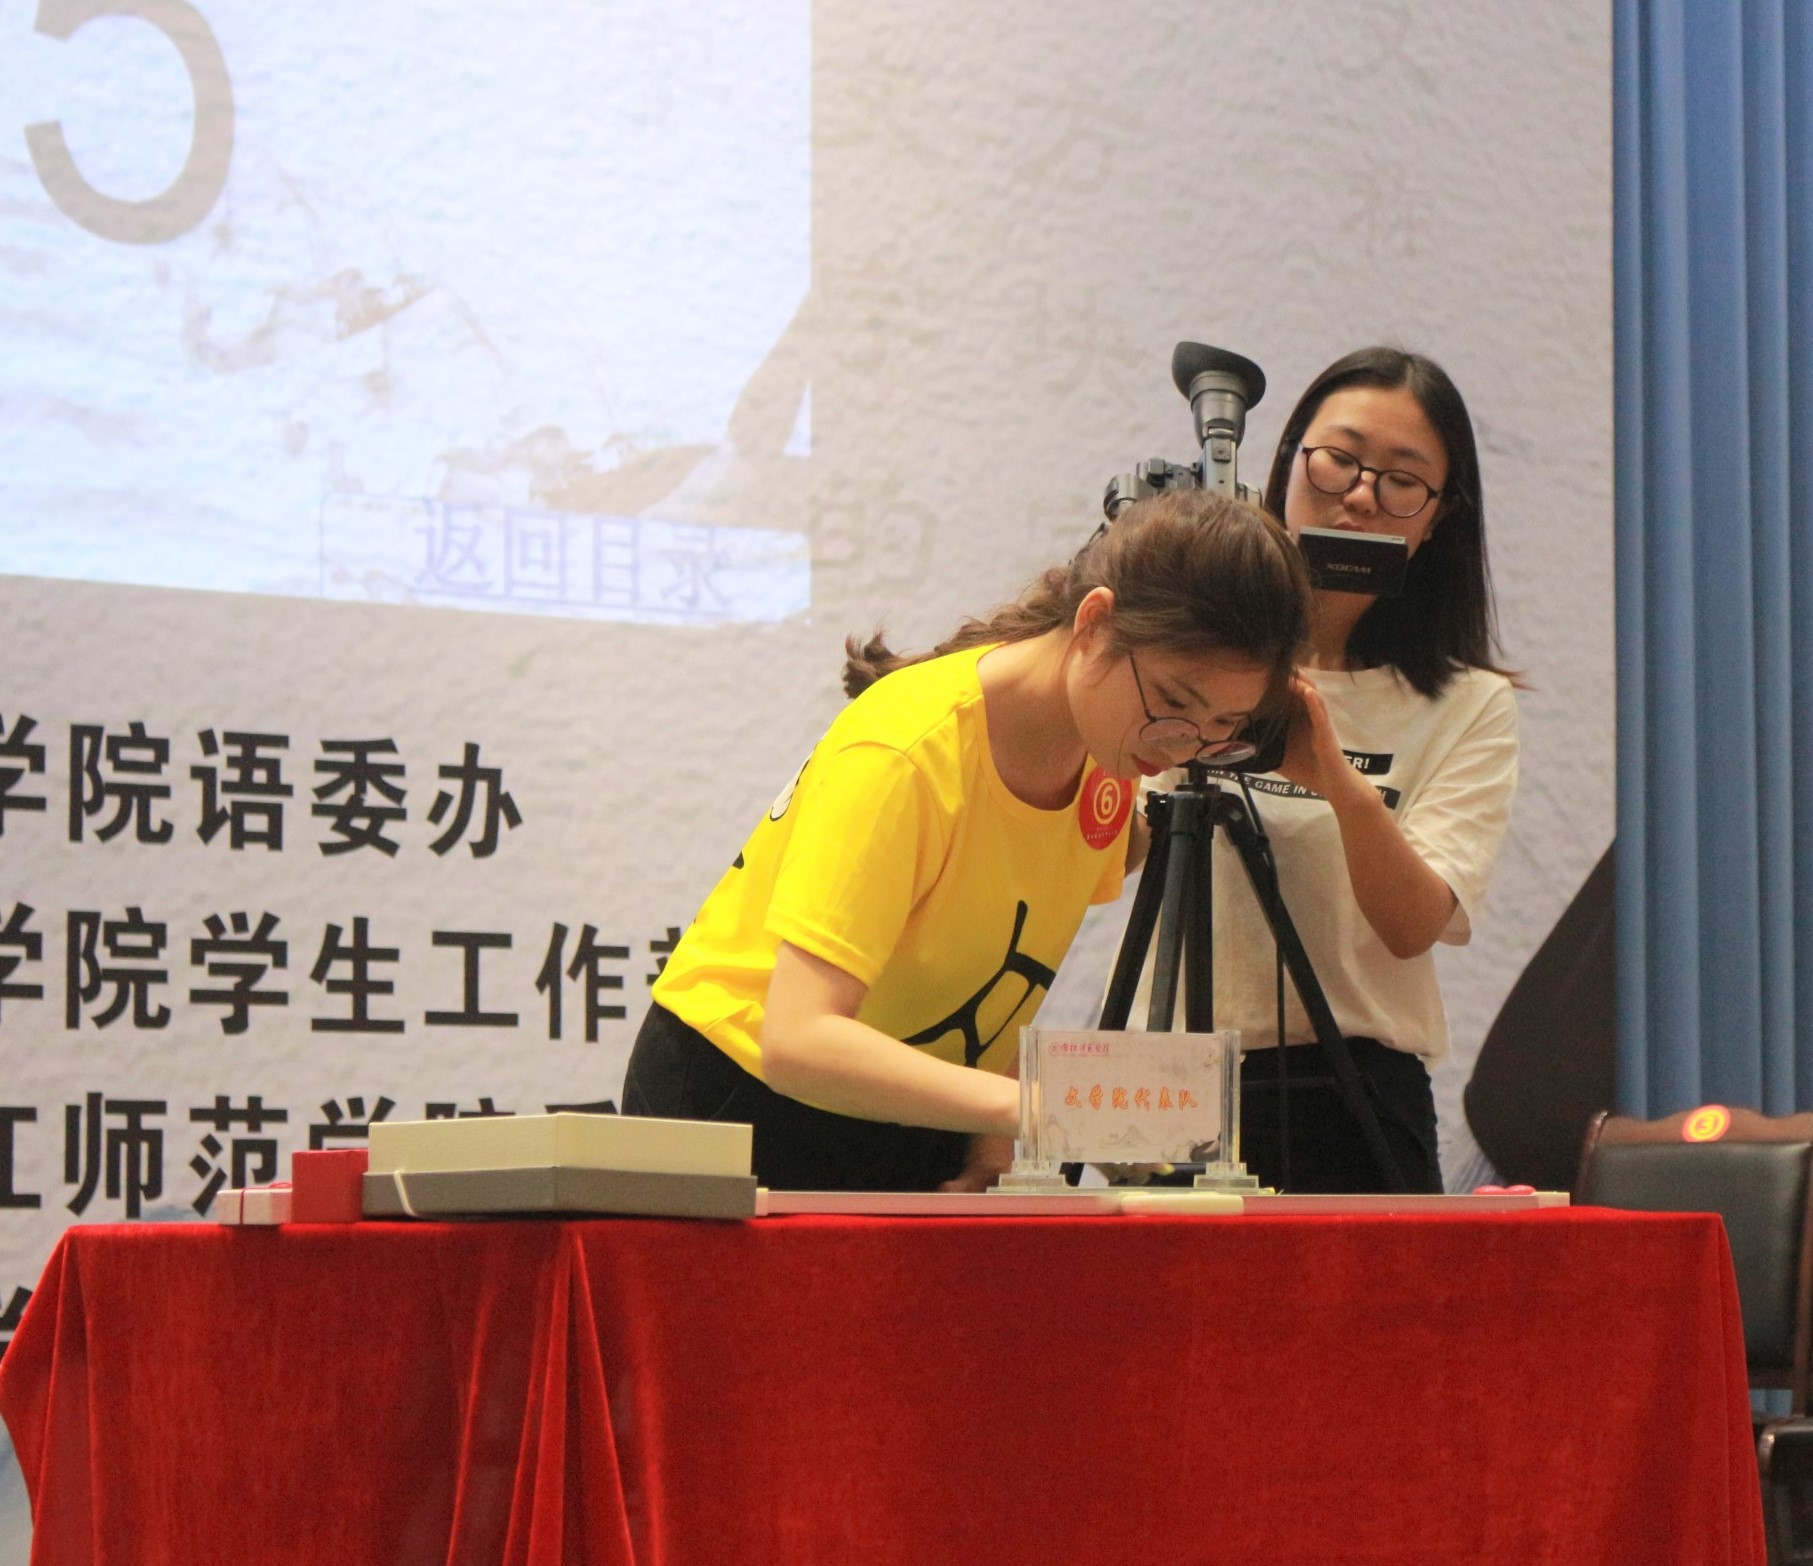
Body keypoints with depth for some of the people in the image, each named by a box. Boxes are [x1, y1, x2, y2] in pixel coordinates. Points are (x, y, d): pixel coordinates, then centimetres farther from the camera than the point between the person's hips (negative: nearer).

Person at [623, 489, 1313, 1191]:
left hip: (915, 1135, 6)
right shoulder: (903, 756, -28)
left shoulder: (1111, 730, -7)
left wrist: (995, 1131, -7)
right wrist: (1021, 1105, -46)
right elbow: (798, 1041, -35)